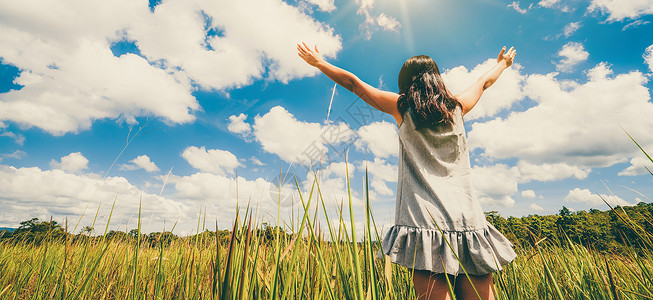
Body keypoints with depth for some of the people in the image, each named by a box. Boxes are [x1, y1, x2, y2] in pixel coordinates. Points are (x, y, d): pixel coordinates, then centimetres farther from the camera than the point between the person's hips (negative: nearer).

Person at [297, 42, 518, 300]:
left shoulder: (403, 107, 4)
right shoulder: (457, 107, 13)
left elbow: (353, 83, 13)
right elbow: (484, 82, 36)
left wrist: (318, 62, 27)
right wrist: (502, 63, 57)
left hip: (425, 221, -3)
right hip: (468, 221, 4)